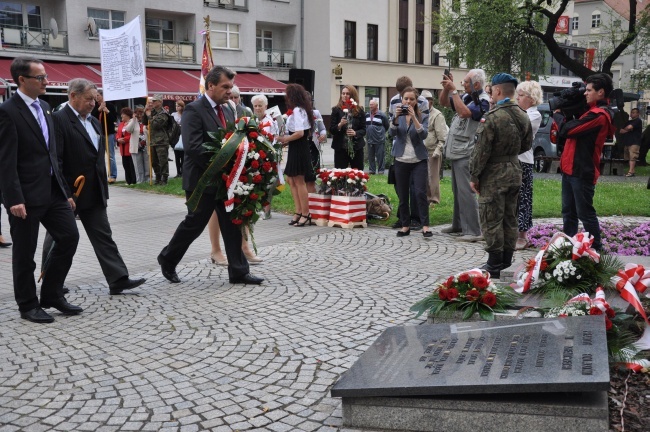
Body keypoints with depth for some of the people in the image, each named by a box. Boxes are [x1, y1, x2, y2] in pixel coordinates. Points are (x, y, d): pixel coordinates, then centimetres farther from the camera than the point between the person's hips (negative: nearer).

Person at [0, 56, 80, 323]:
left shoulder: (44, 107, 13)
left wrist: (64, 189, 16)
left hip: (52, 190, 8)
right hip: (26, 195, -7)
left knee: (70, 236, 6)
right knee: (24, 253, 5)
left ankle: (52, 294, 21)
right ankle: (28, 306, 20)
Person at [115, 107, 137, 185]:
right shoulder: (120, 124, 18)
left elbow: (134, 135, -17)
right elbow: (117, 134, 20)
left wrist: (124, 139, -17)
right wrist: (118, 139, -2)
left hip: (131, 148, -8)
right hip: (123, 149, 8)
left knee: (132, 165, -6)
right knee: (125, 165, 9)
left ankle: (134, 181, -1)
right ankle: (128, 181, 15)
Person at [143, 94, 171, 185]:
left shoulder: (163, 114, -9)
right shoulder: (152, 112, 15)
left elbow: (156, 124, -20)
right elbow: (144, 123, 19)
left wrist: (149, 115, -9)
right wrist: (145, 113, 4)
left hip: (161, 142, -8)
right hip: (153, 141, 8)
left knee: (163, 161, -5)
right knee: (154, 162, 13)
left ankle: (164, 179, 0)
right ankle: (158, 178, 23)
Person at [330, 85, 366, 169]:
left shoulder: (359, 111, 6)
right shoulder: (336, 110, 3)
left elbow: (363, 130, 5)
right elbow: (331, 130, -1)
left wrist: (356, 133, -15)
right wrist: (339, 125, -19)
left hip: (357, 147, 2)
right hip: (340, 147, -1)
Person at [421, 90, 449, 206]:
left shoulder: (437, 115, -7)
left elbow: (442, 136, -11)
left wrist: (438, 150, -17)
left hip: (433, 151, -6)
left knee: (433, 176, 0)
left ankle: (434, 199, 10)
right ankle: (427, 197, 22)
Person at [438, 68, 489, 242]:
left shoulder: (483, 100, -13)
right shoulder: (466, 96, 13)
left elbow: (464, 112, -28)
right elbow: (443, 102, 21)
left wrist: (453, 90, -22)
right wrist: (446, 88, 2)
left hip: (466, 154, -9)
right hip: (456, 151, 10)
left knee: (466, 192, -11)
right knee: (457, 191, 17)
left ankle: (473, 231, -9)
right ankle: (458, 225, 28)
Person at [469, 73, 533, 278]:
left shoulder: (493, 117, -18)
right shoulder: (523, 116, 5)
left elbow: (481, 150, -16)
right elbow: (526, 145, 16)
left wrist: (474, 176, -8)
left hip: (494, 175, -7)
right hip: (514, 172, 7)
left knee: (492, 221, 0)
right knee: (510, 219, 15)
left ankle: (494, 266, 5)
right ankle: (506, 260, 24)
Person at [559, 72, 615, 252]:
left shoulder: (599, 115, -18)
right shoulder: (594, 111, 16)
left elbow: (567, 130, -21)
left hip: (582, 171, -10)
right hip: (571, 169, 10)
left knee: (585, 213, -2)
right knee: (568, 212, 15)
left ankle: (596, 248, 7)